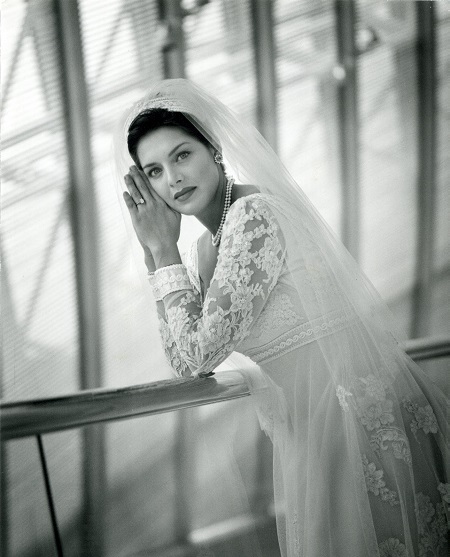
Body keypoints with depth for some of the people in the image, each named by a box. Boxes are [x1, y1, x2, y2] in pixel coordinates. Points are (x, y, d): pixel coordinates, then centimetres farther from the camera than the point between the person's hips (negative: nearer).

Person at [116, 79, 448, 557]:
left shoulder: (254, 215, -18)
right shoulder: (202, 247, 9)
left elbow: (197, 357, -18)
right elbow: (185, 363, 5)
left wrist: (165, 249, -11)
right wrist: (154, 249, 2)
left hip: (364, 420, -9)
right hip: (309, 433, 9)